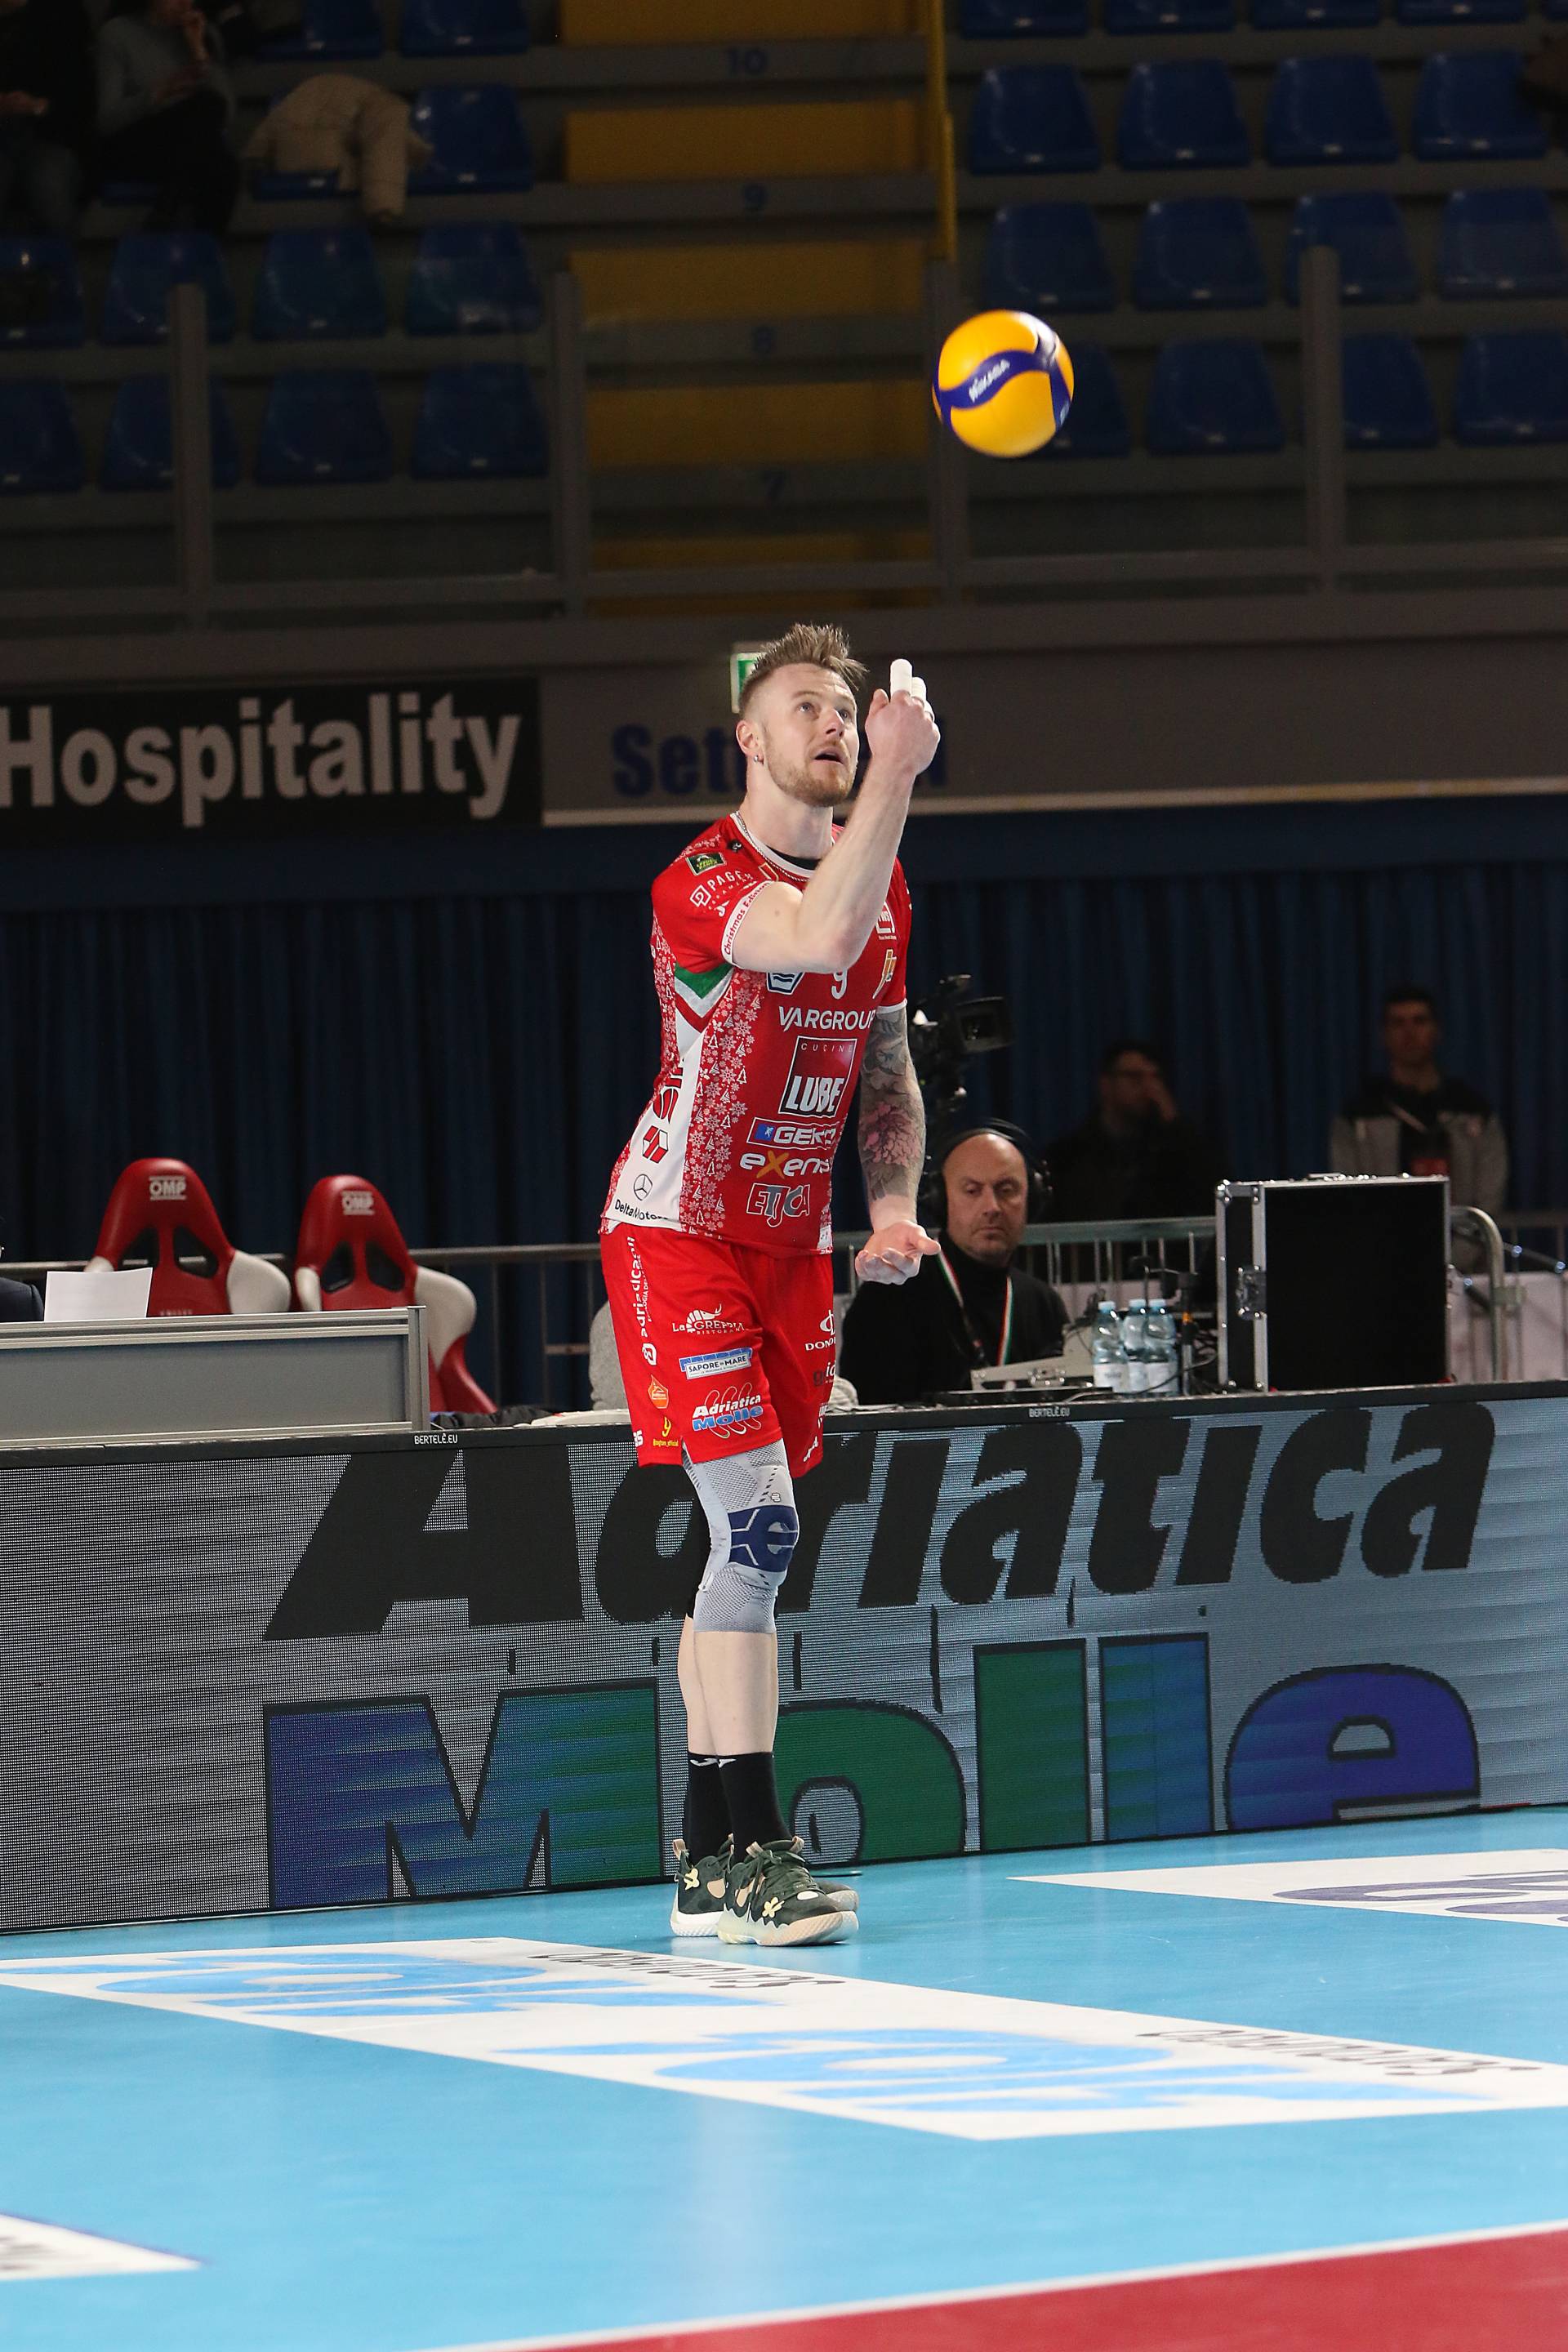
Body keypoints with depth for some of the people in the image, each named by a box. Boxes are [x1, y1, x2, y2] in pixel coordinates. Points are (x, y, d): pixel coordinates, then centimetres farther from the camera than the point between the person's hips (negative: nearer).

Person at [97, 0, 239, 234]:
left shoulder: (205, 34, 10)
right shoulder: (118, 33, -1)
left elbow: (227, 117, -2)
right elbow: (108, 119, -11)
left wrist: (200, 51, -8)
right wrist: (157, 94, -28)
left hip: (190, 148, 4)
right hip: (132, 150, -4)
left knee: (224, 166, -33)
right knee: (203, 107, -31)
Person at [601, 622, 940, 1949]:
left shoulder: (886, 887, 8)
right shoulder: (701, 884, -18)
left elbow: (888, 1069, 17)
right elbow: (820, 935, -39)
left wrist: (893, 1209, 2)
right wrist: (897, 777, -35)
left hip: (794, 1241, 7)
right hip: (676, 1231, -7)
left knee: (745, 1539, 8)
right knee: (758, 1525, -17)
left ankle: (708, 1862, 13)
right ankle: (755, 1856, -16)